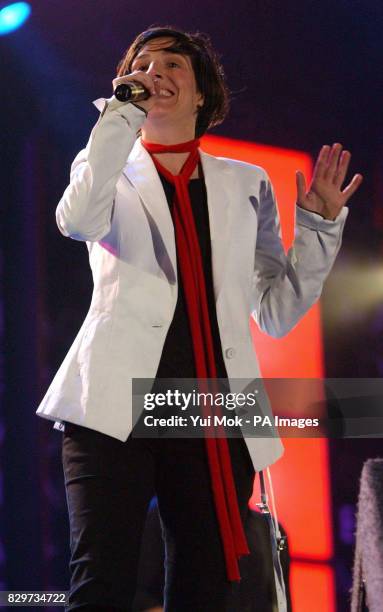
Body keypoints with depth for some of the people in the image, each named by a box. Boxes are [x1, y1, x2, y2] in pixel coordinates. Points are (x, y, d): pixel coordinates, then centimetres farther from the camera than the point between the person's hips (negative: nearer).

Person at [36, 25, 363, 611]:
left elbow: (278, 311, 16)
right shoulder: (110, 167, 15)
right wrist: (123, 111, -7)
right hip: (118, 403, -2)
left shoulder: (245, 184, 20)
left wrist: (320, 225, 7)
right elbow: (78, 220, -12)